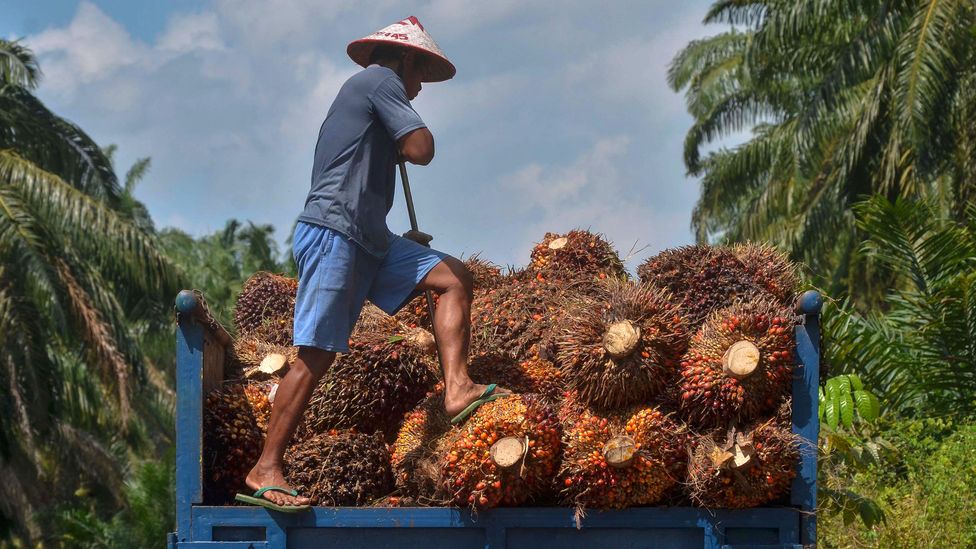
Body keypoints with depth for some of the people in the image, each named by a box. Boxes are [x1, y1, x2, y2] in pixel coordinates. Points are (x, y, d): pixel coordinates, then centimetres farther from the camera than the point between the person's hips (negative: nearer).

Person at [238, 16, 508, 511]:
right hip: (332, 234, -10)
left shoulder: (358, 96, 27)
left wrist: (403, 241, 24)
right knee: (318, 354, -12)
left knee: (453, 278, 3)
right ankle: (265, 469, -10)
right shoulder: (380, 81, -1)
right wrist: (399, 146, 9)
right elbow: (421, 149, -12)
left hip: (368, 240, 10)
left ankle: (456, 390, -12)